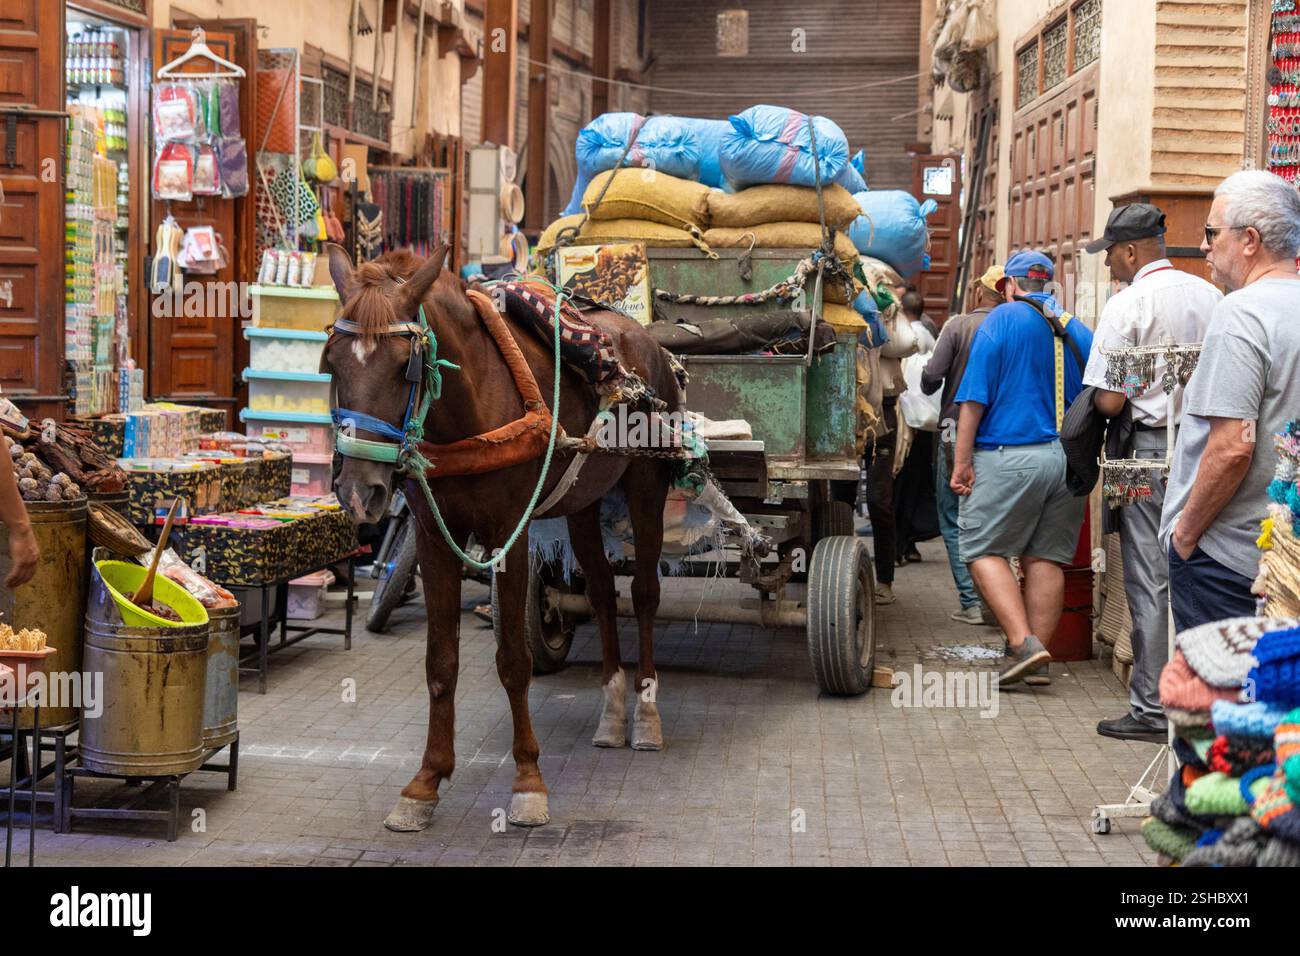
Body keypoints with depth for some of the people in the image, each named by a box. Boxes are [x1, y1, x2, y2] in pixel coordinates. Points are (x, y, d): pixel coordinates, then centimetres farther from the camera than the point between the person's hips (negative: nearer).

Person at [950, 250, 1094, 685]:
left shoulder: (1002, 319, -2)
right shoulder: (1078, 331, 11)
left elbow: (974, 397, -8)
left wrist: (962, 462, -7)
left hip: (1010, 457, -5)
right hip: (1068, 460, 5)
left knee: (983, 549, 2)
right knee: (1046, 557, 10)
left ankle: (1023, 644, -10)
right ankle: (1037, 650, 11)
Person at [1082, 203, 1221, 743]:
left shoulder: (1126, 306, -11)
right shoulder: (1210, 296, 8)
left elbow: (1109, 402, -14)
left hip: (1151, 450, -6)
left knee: (1149, 579, -1)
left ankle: (1152, 708, 2)